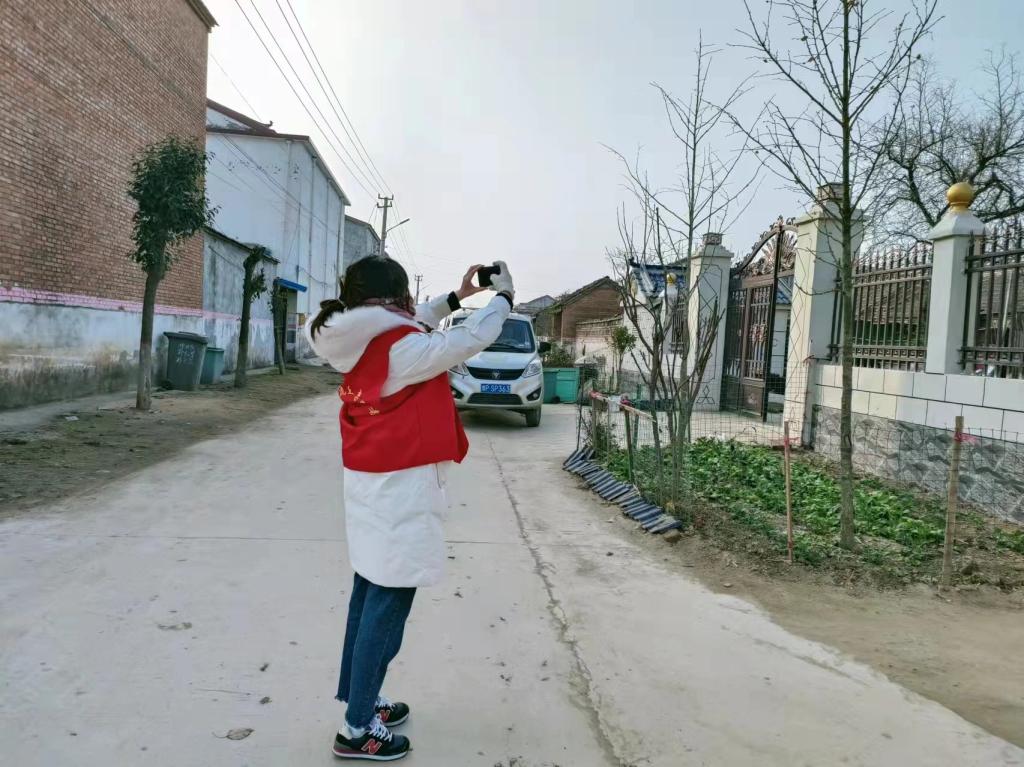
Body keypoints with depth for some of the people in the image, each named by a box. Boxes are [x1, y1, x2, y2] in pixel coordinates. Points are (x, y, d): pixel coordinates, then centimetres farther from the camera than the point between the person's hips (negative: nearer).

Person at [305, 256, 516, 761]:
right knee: (388, 605, 0)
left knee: (369, 595, 18)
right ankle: (358, 729, 11)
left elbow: (416, 329, 23)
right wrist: (503, 295, 4)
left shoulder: (366, 342, 6)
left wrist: (458, 296, 19)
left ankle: (359, 699, 32)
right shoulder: (402, 350, -19)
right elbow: (474, 338, -12)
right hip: (399, 489, -10)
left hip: (371, 482, 10)